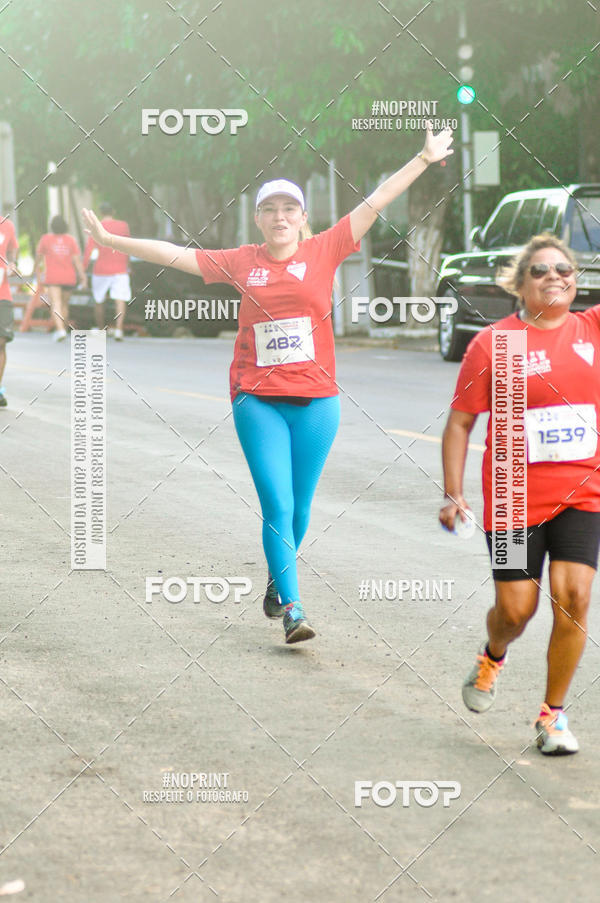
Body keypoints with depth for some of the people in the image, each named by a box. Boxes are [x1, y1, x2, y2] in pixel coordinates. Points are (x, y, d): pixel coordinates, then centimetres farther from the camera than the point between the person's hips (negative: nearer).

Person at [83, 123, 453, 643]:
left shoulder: (323, 252, 2)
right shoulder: (241, 262, 5)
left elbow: (373, 206, -2)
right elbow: (174, 254, 10)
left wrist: (424, 160, -6)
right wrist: (111, 240, 12)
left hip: (316, 399, 1)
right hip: (257, 400, -1)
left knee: (300, 506, 9)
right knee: (278, 505, -10)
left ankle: (278, 580, 34)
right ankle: (292, 610, -10)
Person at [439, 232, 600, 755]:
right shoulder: (493, 343, -4)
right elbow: (460, 422, -1)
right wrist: (453, 494, -6)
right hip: (515, 498, -2)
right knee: (516, 610, 2)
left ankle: (553, 713, 5)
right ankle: (493, 657, 39)